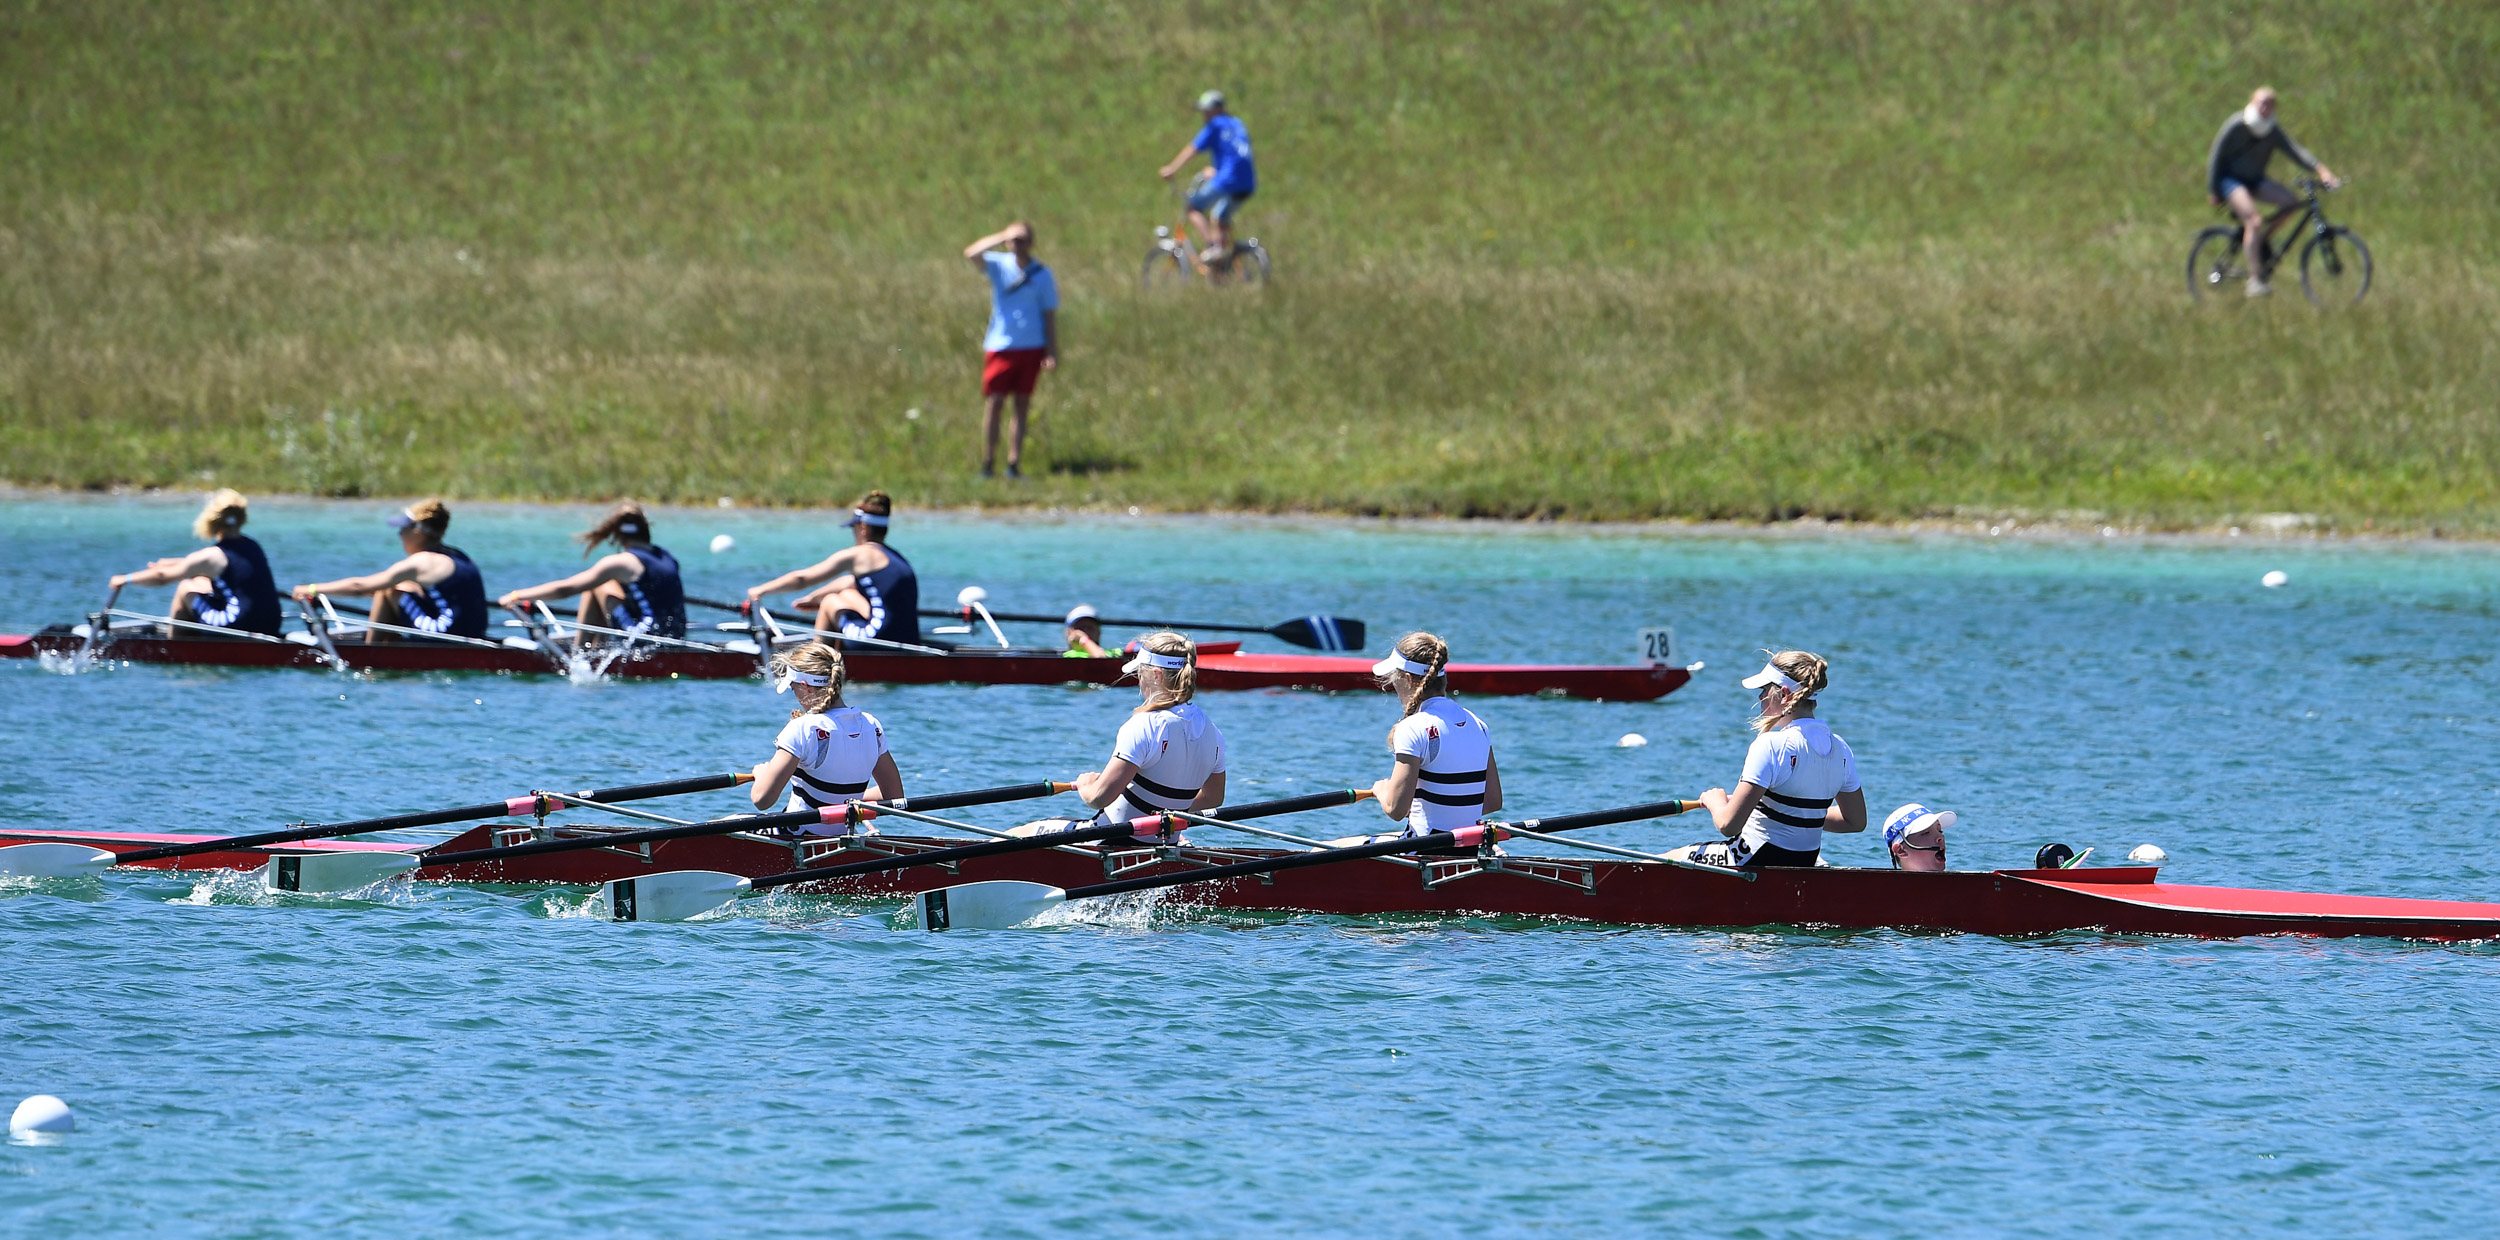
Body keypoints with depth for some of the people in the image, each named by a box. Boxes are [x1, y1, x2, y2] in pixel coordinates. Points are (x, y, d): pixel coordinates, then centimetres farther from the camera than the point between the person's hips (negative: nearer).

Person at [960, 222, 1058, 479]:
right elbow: (972, 254, -15)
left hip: (1031, 348, 1)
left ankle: (1014, 464, 5)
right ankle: (987, 462, -1)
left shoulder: (1042, 275, 4)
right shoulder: (999, 265, 3)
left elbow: (1050, 316, 7)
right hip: (999, 347, -1)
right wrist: (1002, 237, -18)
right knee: (993, 403, -6)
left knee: (1022, 405, 3)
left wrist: (1052, 353, 2)